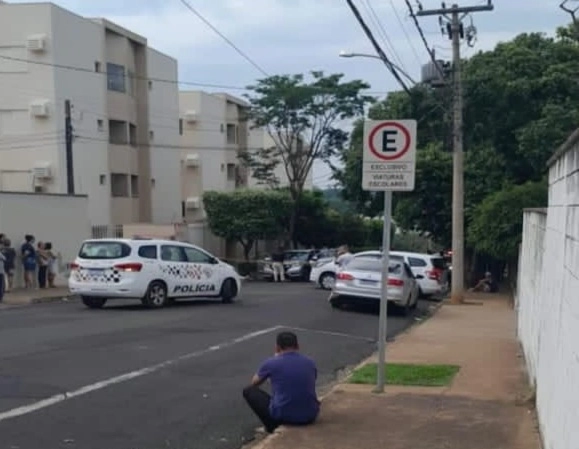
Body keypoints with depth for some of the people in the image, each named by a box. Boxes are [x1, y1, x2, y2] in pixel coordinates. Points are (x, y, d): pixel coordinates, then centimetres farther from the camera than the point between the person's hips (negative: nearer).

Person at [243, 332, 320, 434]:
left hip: (282, 416, -4)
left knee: (248, 391, 16)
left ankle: (272, 427, 2)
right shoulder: (310, 363, 8)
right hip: (310, 417, 4)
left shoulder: (271, 363, -3)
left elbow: (254, 383, 19)